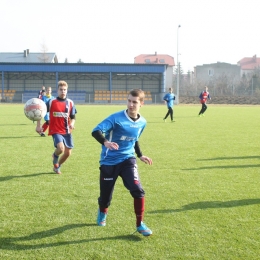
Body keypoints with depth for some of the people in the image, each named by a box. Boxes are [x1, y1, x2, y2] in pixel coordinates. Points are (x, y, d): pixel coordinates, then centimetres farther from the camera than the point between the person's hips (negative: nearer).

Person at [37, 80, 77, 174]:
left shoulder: (70, 103, 4)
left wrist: (72, 124, -10)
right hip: (56, 131, -4)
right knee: (60, 148, -26)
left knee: (68, 153, 6)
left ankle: (57, 166, 35)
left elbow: (73, 117, 11)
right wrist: (38, 126, -3)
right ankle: (55, 156, 13)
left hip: (67, 131, 4)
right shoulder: (51, 102, -4)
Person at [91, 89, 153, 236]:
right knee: (106, 196, 6)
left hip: (128, 159, 3)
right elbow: (96, 131, -26)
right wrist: (105, 142, -44)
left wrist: (140, 155, 19)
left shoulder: (142, 122, 2)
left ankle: (140, 224, 2)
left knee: (138, 190, -16)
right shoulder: (116, 118, -16)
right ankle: (103, 213, 43)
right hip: (109, 162, -3)